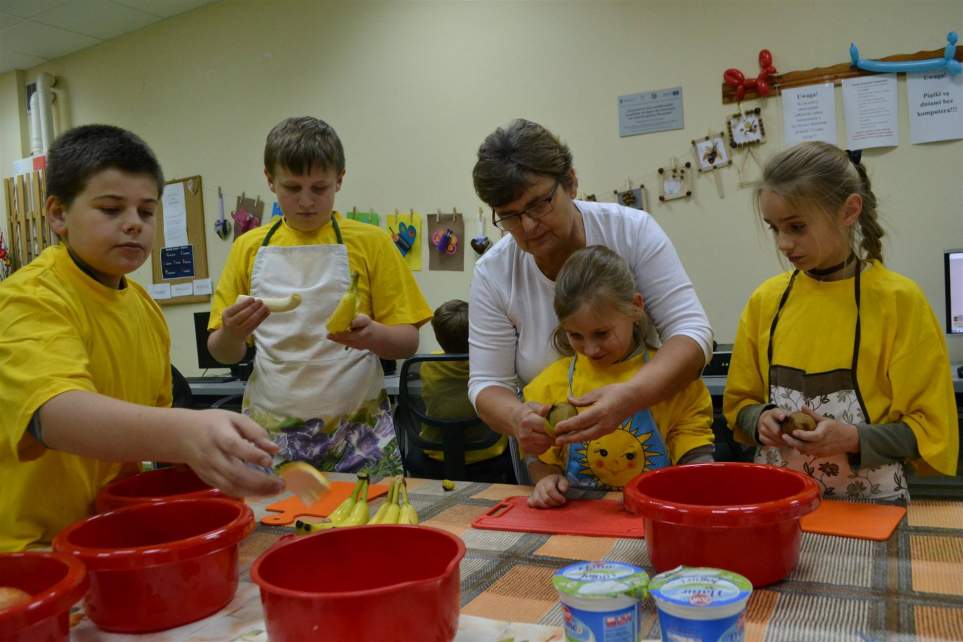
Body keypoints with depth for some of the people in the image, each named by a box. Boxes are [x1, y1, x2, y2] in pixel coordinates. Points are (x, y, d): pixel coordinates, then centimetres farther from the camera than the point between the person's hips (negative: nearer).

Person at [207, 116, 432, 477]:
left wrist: (372, 335, -23)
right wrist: (232, 334, -14)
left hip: (357, 431, -1)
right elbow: (223, 353, 9)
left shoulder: (371, 243, 0)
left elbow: (408, 341, -2)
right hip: (271, 432, 2)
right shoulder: (249, 248, 6)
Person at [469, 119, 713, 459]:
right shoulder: (492, 274, -9)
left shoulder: (633, 231, -12)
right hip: (548, 448, 5)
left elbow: (691, 332, -16)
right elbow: (488, 385, -7)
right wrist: (516, 417, -30)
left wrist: (630, 395, -35)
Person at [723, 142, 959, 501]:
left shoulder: (898, 301, -6)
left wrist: (853, 439, -16)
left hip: (869, 502, -2)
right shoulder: (765, 300, 2)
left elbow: (931, 429, -3)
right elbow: (739, 403, 11)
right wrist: (760, 419, -7)